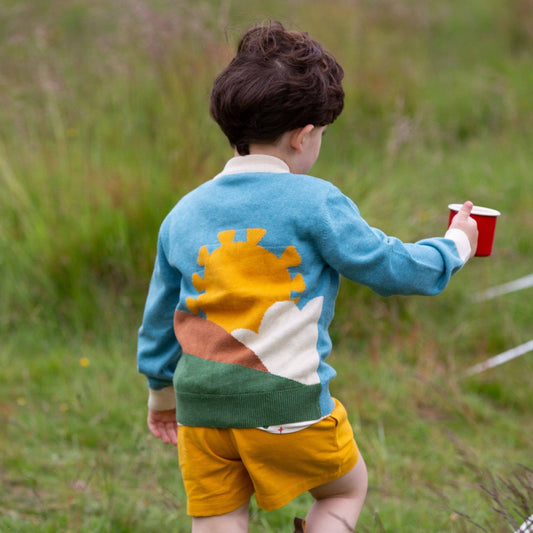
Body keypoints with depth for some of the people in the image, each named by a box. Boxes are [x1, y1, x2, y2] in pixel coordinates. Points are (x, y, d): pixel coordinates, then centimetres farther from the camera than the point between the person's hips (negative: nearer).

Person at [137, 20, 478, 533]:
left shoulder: (183, 214, 9)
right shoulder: (315, 203, -8)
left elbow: (159, 314, 18)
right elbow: (392, 267, -1)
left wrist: (161, 389, 34)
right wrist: (454, 245, 18)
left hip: (200, 406, 4)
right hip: (286, 402, -4)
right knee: (346, 487, 22)